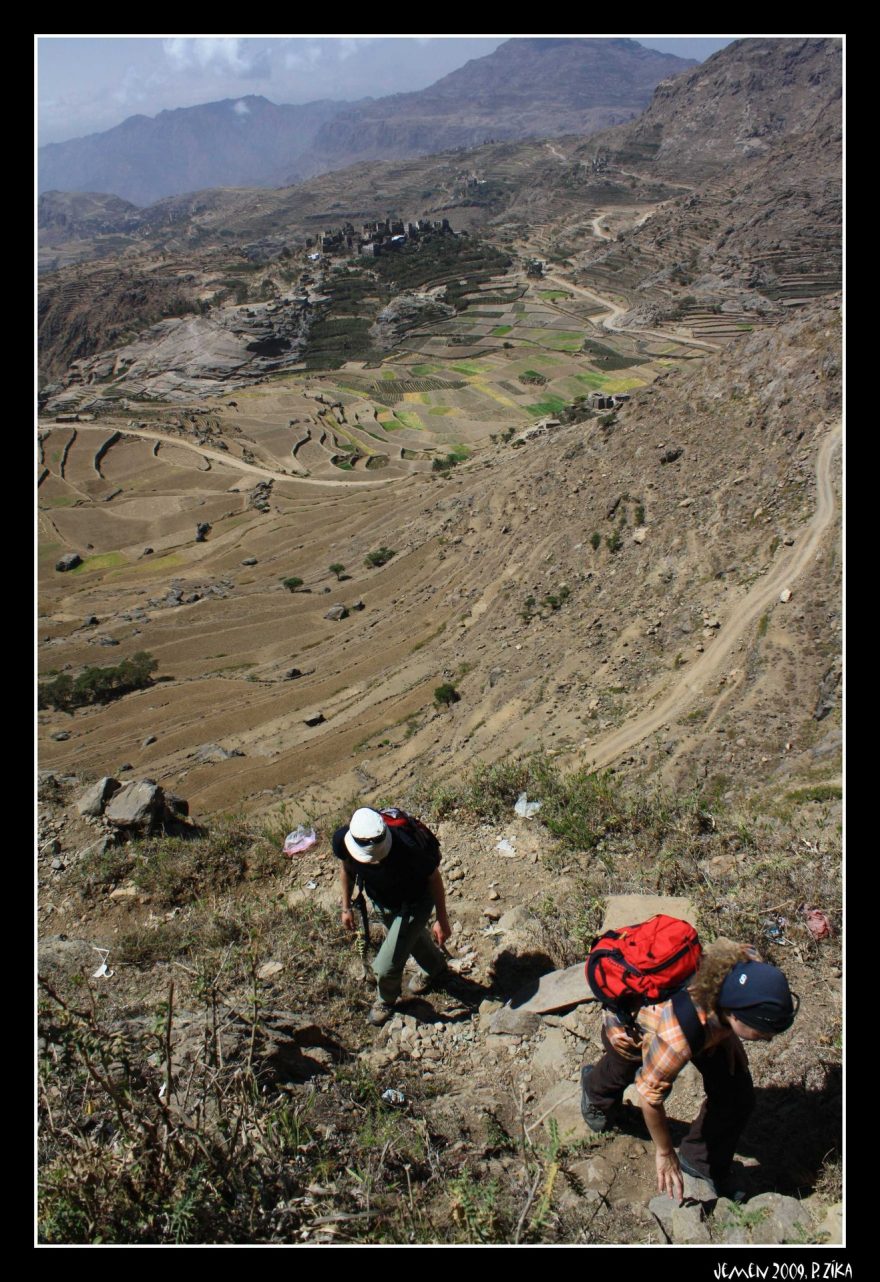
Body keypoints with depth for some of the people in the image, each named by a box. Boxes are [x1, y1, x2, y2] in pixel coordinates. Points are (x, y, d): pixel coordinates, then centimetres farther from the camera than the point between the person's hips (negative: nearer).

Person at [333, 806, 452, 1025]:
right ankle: (436, 970, 63)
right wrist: (346, 907, 4)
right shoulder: (342, 840, -31)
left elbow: (434, 877, -22)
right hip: (382, 901, 5)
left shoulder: (406, 849, -44)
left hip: (414, 904, -5)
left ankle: (386, 999, 32)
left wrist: (442, 920, -11)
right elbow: (347, 868, -5)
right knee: (411, 937, 31)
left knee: (386, 966, -5)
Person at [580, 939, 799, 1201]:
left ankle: (700, 1163, 23)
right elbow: (649, 1097, -30)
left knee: (737, 1097, -4)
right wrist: (664, 1153, -14)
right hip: (631, 1024, -4)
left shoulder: (748, 964, -37)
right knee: (622, 1073, 26)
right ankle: (597, 1093, 63)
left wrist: (728, 1036, -8)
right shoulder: (678, 1037, -49)